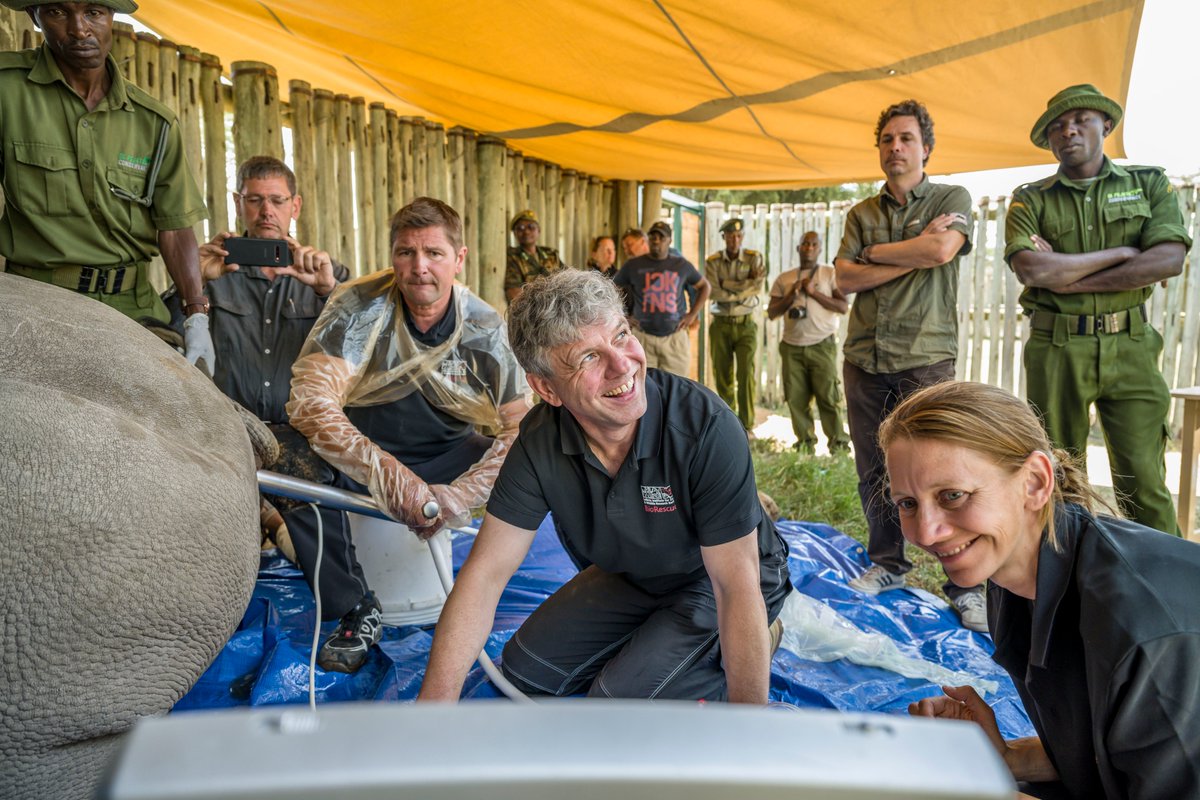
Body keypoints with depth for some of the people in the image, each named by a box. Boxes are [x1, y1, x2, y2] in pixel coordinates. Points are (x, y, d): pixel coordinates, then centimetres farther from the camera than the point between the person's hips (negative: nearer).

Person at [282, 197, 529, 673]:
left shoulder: (485, 329, -13)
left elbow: (519, 428, -15)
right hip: (363, 448, -1)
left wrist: (461, 496, -30)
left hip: (447, 453, 1)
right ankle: (355, 608, -9)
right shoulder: (358, 308, -18)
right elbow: (310, 403, -27)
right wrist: (388, 474, -38)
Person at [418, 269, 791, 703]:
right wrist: (435, 702, -24)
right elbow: (486, 572, -19)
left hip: (715, 581, -4)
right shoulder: (539, 441, -21)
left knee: (618, 697, -19)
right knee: (526, 671, 4)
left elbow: (738, 586, -32)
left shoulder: (707, 427, -35)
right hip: (632, 576, 5)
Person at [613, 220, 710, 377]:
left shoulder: (682, 265, 5)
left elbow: (704, 286, 19)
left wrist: (692, 315, 8)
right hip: (643, 338, 0)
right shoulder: (633, 265, 3)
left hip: (675, 338, 1)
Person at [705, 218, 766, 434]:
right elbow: (715, 293, -13)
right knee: (722, 377, 6)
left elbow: (756, 287, -15)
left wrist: (726, 283, -14)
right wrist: (743, 289, -12)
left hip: (746, 324, -1)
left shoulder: (754, 258, -1)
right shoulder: (712, 262, -1)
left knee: (747, 374, -10)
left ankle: (746, 425, -3)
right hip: (721, 324, 1)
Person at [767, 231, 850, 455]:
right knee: (796, 398, -1)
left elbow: (844, 306, -1)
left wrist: (814, 292, -9)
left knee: (828, 396, -8)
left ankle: (839, 444, -1)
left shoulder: (830, 273, 9)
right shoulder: (784, 279, 16)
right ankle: (805, 443, 9)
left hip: (822, 346, -3)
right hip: (792, 347, 3)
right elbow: (771, 313, 11)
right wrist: (791, 295, -5)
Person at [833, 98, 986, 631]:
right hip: (863, 359, 4)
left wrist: (872, 252, -3)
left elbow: (942, 250, -15)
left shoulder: (952, 199, 6)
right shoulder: (862, 214, 15)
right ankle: (888, 564, 25)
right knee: (873, 470, 9)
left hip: (926, 358, -4)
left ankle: (967, 585, 5)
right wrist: (914, 253, -7)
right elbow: (845, 278, 0)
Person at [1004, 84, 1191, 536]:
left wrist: (1067, 277, -12)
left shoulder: (1149, 184, 9)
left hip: (1130, 347, 0)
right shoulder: (1031, 199, 6)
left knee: (1143, 479, -2)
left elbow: (1169, 260, -8)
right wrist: (1123, 253, -7)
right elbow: (1031, 270, -12)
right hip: (1055, 348, 0)